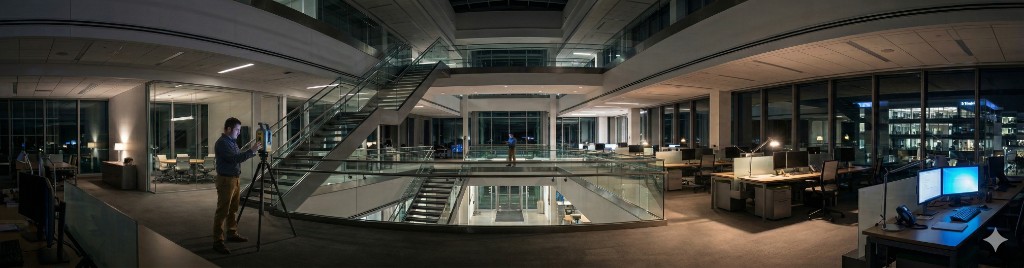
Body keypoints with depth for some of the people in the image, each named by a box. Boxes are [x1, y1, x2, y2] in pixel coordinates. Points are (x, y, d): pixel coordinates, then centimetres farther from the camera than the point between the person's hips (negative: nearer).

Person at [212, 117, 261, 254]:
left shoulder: (232, 141, 13)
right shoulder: (222, 143, -16)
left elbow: (239, 157, 19)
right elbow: (234, 158, -25)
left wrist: (253, 151, 7)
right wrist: (251, 151, -25)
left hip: (234, 179, 9)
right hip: (225, 180, -9)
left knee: (233, 209, 16)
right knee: (222, 211, -8)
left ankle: (232, 234, 26)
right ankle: (218, 241, -5)